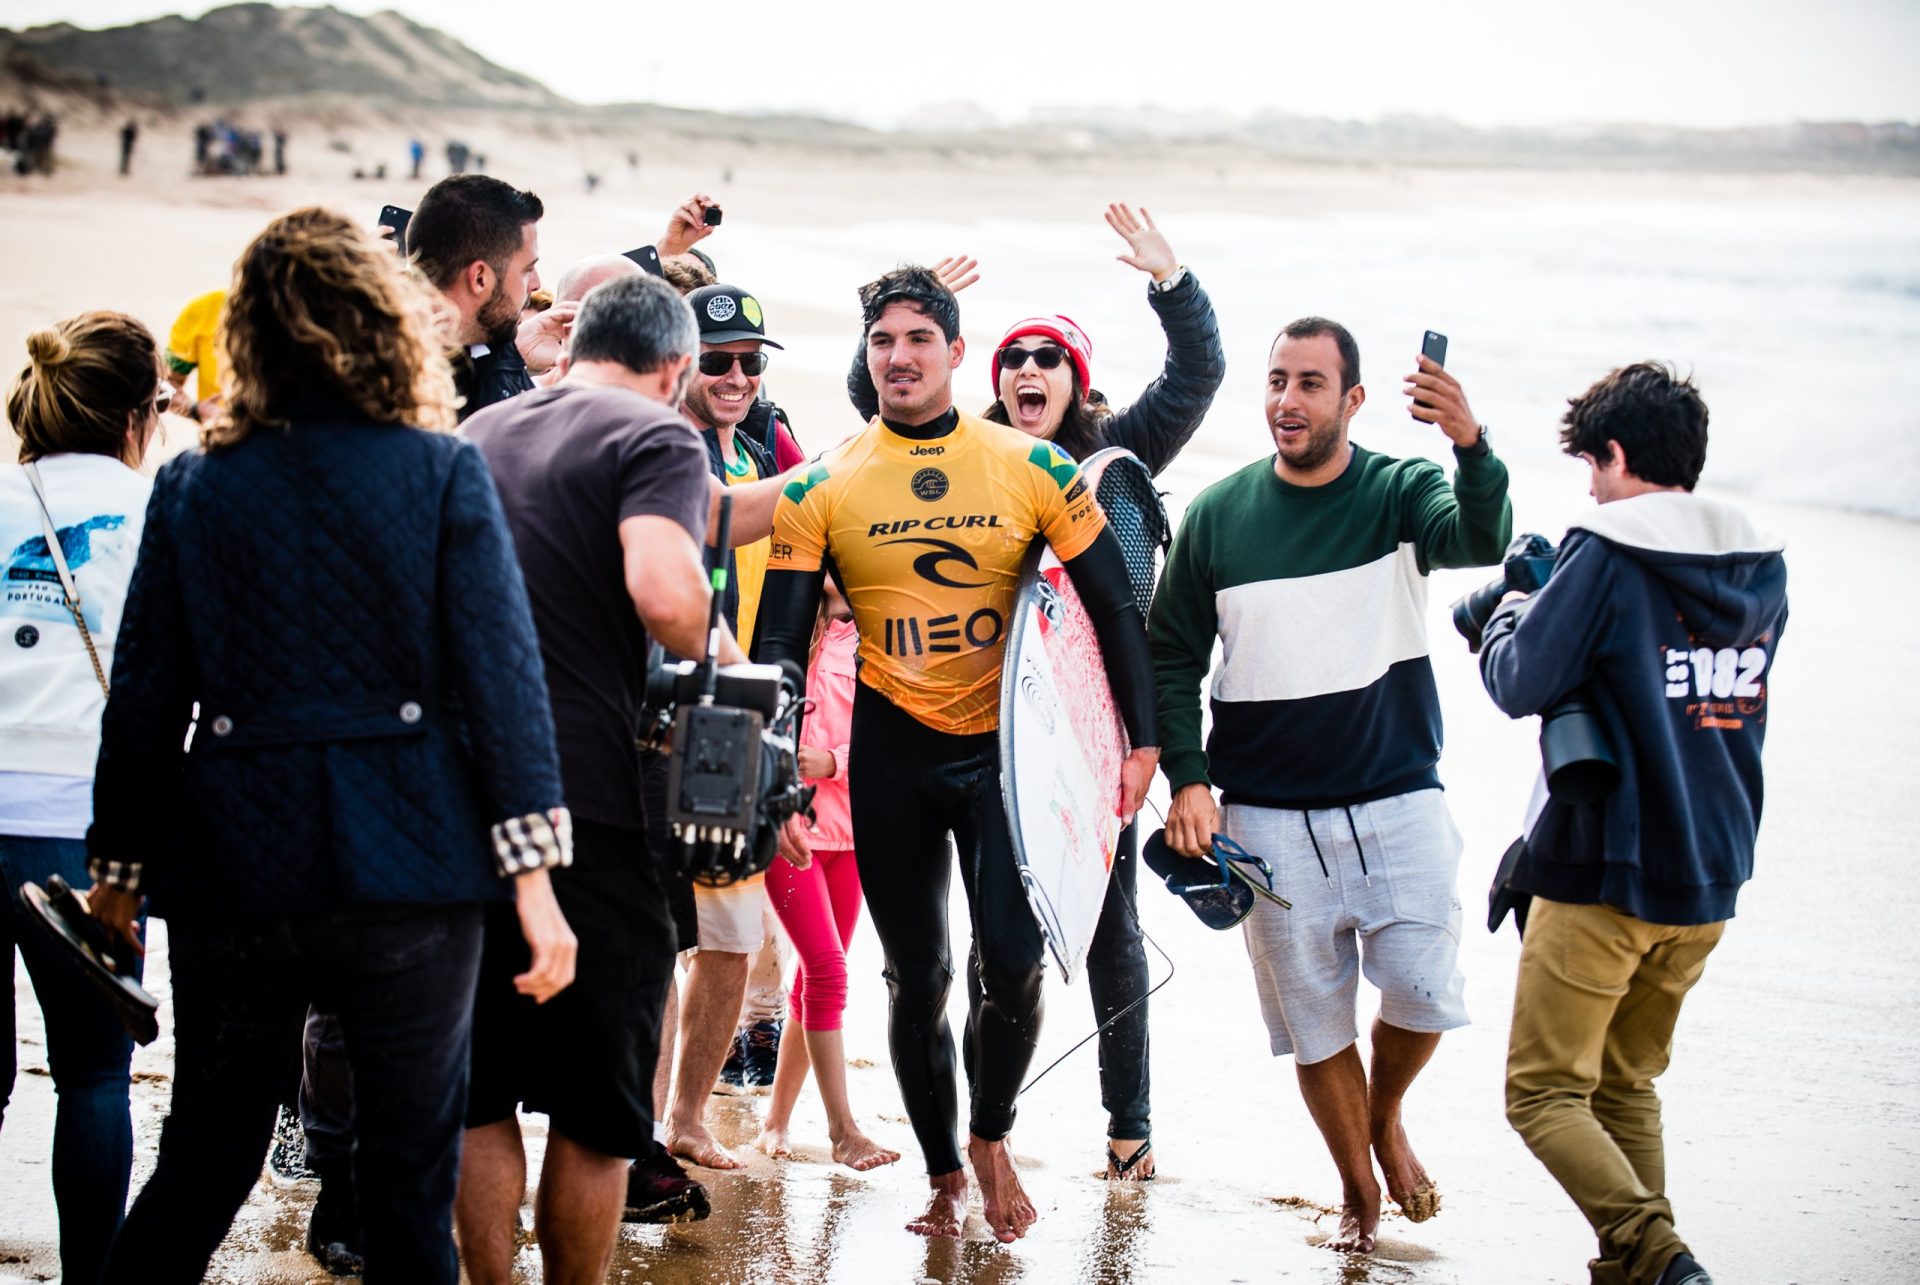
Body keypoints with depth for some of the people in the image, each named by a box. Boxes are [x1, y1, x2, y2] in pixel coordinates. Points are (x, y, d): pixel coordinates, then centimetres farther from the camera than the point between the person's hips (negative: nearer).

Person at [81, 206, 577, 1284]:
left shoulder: (194, 488, 3)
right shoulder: (444, 474, -3)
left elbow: (146, 696, 4)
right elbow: (502, 675, -8)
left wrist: (119, 867, 13)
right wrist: (533, 878, -8)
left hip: (234, 870, 2)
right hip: (407, 870, -2)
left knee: (204, 1162, 14)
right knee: (410, 1175, 6)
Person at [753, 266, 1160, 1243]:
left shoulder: (1033, 468, -2)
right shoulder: (822, 487, -1)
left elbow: (1113, 606, 1)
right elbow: (781, 640, -2)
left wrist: (1142, 742, -4)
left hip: (1005, 743, -1)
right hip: (890, 751, 1)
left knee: (1013, 962, -9)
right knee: (916, 976, 7)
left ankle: (991, 1136, 19)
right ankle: (943, 1174, 24)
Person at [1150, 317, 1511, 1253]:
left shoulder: (1400, 493, -2)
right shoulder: (1219, 515, 2)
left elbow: (1481, 541, -23)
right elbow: (1173, 658, 7)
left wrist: (1471, 445, -44)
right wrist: (1187, 778, -6)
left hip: (1399, 805, -1)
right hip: (1270, 819, 1)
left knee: (1424, 997, -7)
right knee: (1314, 1021, 6)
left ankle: (1385, 1117, 25)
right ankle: (1358, 1192, 26)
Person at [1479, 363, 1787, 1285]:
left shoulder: (1609, 555, -13)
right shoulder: (1763, 569, 8)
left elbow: (1521, 685, -13)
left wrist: (1514, 607, 8)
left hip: (1604, 872, -7)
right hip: (1708, 877, 7)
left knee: (1544, 1092, -1)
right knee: (1625, 1086, 19)